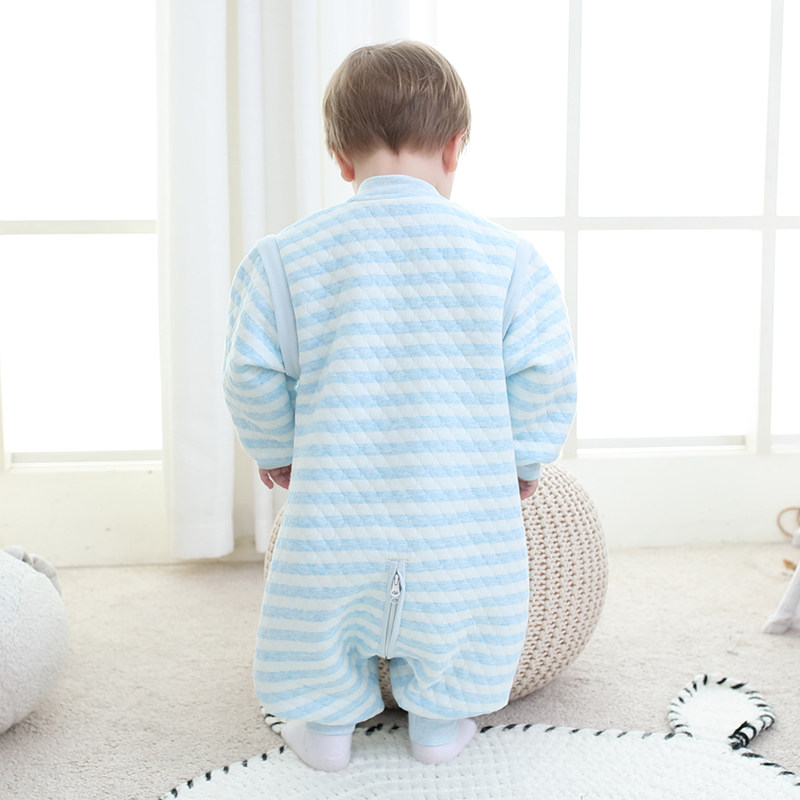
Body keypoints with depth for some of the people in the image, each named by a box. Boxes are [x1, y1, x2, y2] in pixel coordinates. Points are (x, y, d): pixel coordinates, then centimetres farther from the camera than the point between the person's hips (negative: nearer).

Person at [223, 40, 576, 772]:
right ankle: (438, 722, 39)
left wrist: (274, 450, 17)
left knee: (324, 604, 25)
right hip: (464, 513, 0)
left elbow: (253, 369, -1)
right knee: (457, 613, 26)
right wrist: (524, 462, 13)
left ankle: (327, 722, 39)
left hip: (336, 500, 0)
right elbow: (546, 374, -2)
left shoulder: (286, 256, -4)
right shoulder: (505, 257, -4)